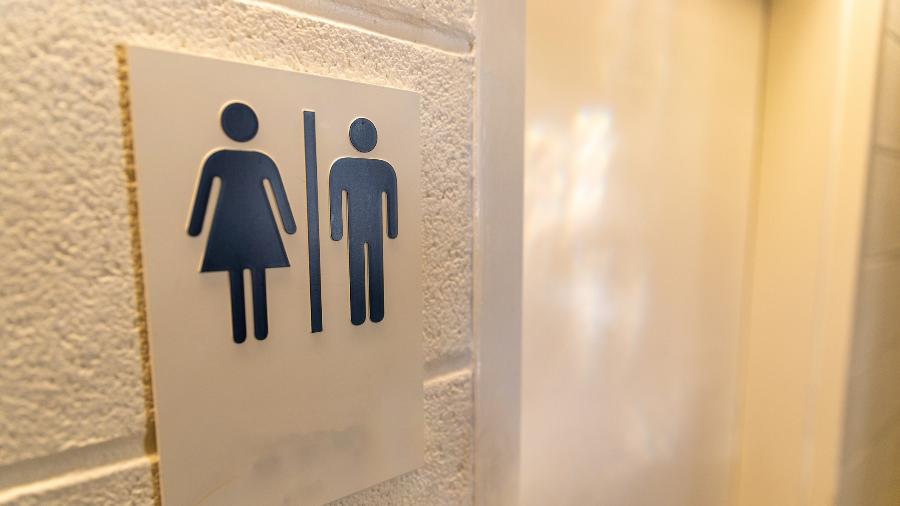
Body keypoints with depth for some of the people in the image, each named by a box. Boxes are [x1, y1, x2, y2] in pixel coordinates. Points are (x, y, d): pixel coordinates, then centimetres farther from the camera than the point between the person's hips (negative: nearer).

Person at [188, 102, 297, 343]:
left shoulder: (217, 159, 1)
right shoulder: (264, 161, 1)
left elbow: (201, 198, 1)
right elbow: (282, 198, 1)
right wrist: (290, 225, 6)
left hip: (228, 226, 0)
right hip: (259, 224, 0)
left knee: (236, 282, 6)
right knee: (259, 281, 5)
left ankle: (240, 333, 12)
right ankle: (261, 331, 13)